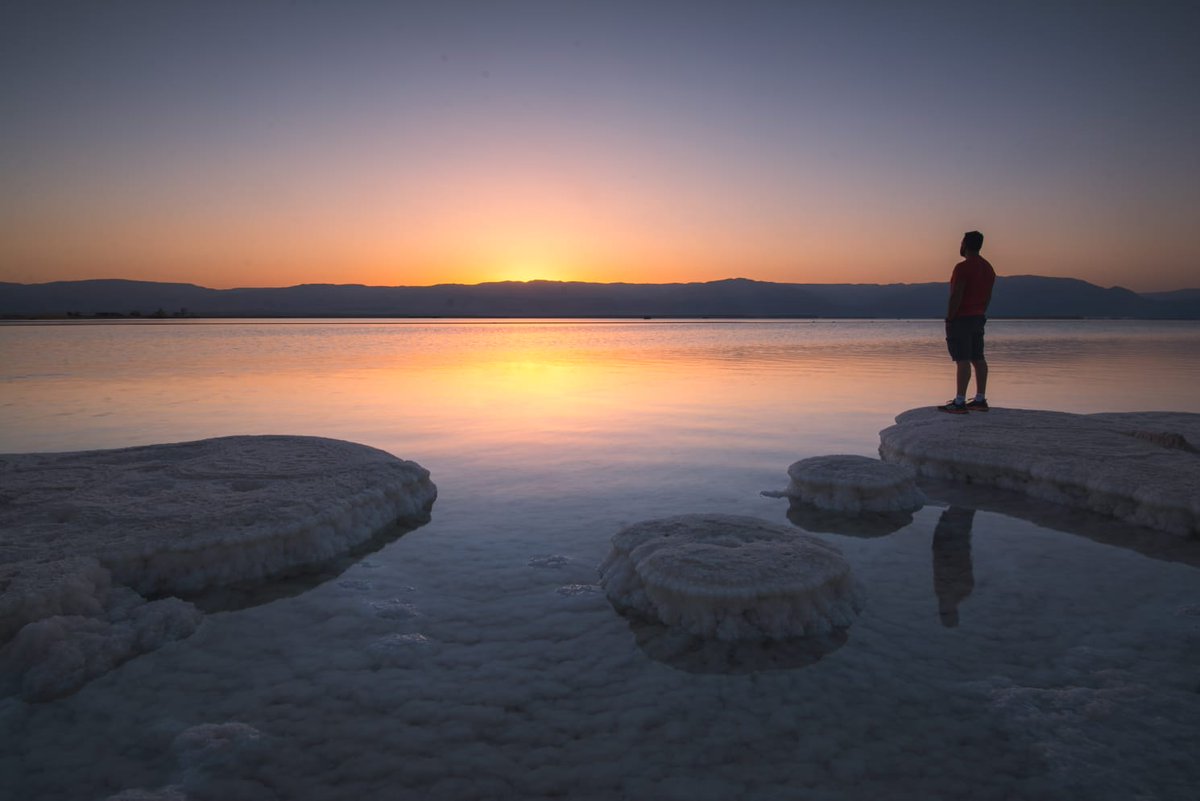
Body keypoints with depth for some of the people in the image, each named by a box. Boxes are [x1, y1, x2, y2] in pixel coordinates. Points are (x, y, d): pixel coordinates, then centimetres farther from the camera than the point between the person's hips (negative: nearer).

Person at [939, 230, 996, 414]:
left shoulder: (963, 267, -15)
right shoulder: (988, 268, 14)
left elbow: (956, 296, -19)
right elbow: (988, 296, 16)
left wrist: (949, 319, -15)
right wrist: (981, 314, 21)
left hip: (961, 318, -9)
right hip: (978, 318, 9)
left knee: (963, 360, -11)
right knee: (978, 359, 11)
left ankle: (960, 402, -12)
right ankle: (980, 400, 15)